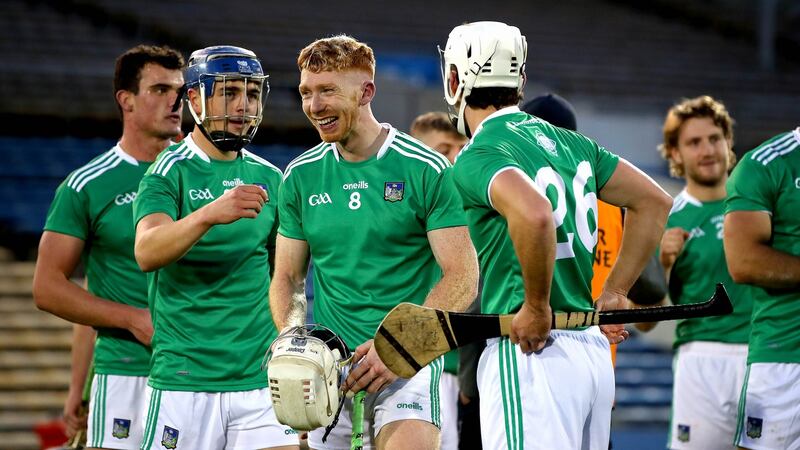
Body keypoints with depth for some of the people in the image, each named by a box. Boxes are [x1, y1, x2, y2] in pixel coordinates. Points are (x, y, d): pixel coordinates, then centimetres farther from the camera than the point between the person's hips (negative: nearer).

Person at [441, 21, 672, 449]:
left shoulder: (478, 157, -9)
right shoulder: (571, 143, 15)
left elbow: (534, 213, -29)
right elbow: (654, 202, 22)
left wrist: (537, 309, -18)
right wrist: (613, 295, 20)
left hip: (528, 353, -8)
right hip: (594, 351, 8)